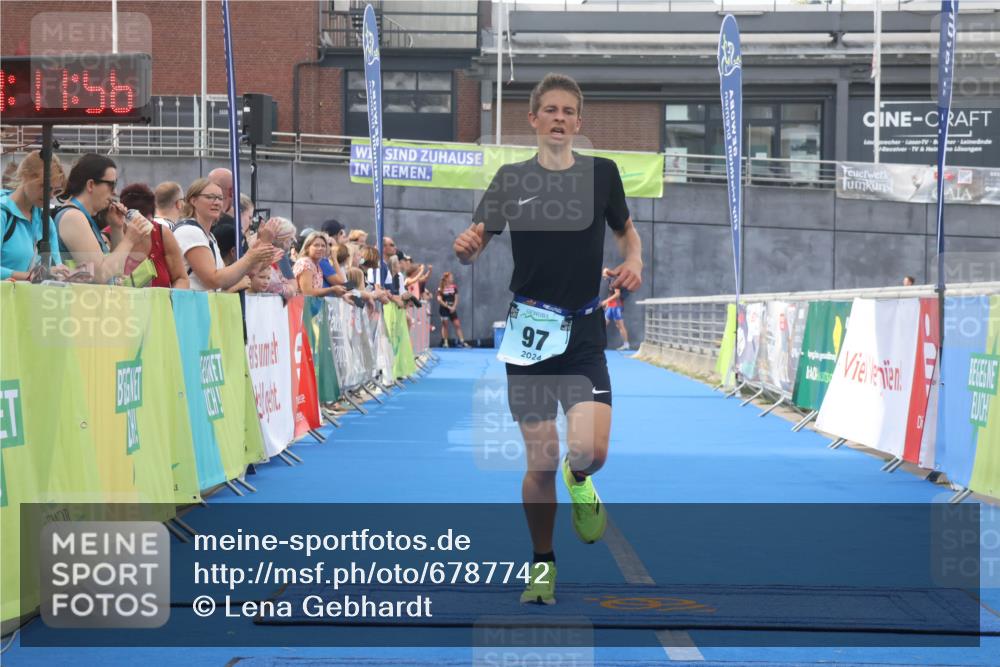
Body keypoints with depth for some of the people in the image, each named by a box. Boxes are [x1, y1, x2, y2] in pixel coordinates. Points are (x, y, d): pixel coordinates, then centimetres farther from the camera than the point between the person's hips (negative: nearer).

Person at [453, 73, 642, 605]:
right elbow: (475, 243, 4)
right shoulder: (511, 178, 3)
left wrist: (633, 263, -1)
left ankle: (578, 481, 20)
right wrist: (465, 247, -20)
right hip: (529, 330, 0)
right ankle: (542, 562, 23)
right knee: (541, 461, 2)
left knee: (590, 450, -18)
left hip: (584, 334, 0)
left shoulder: (601, 173, 3)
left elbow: (625, 229, 20)